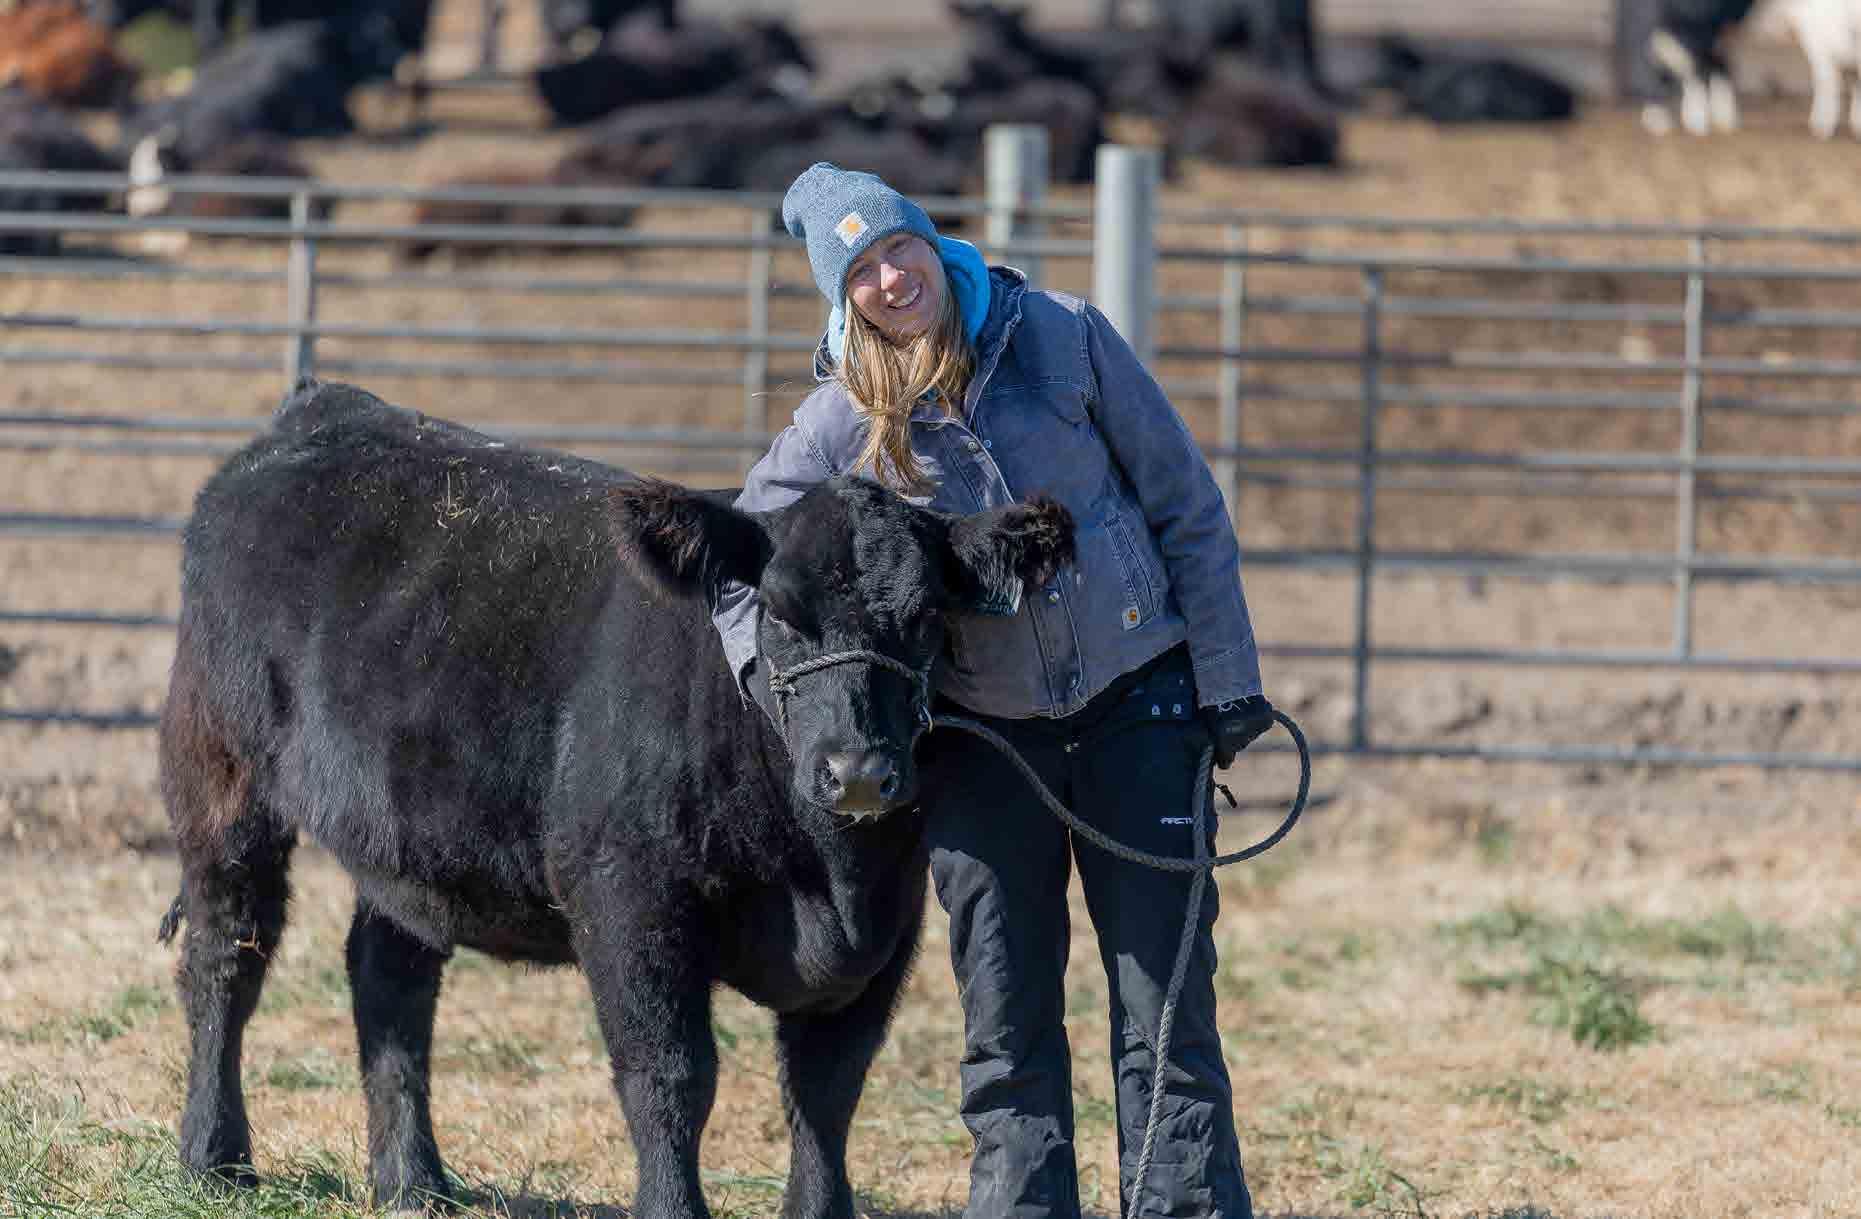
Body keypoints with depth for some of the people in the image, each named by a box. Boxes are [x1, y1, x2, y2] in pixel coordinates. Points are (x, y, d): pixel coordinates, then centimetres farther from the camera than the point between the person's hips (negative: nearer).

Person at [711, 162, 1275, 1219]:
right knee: (1008, 1022, 5)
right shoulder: (838, 428, -4)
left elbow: (1186, 507, -1)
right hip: (981, 730, 1)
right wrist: (764, 662, -15)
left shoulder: (1063, 338, -7)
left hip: (1138, 703, -1)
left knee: (1169, 1004, -2)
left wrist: (1227, 680, -2)